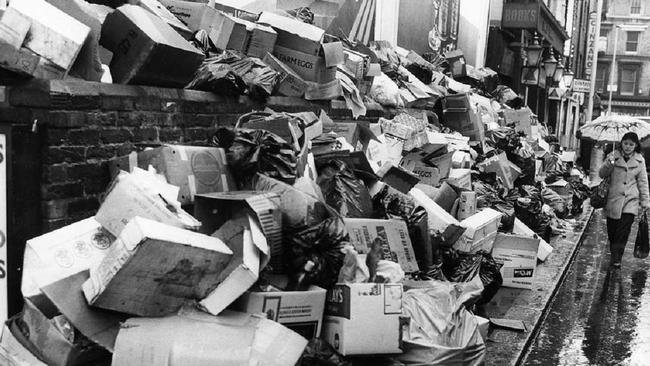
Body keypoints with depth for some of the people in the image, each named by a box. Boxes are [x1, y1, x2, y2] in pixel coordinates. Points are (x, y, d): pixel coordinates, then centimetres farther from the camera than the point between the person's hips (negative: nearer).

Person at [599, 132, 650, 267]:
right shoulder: (614, 156, 1)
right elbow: (602, 175, -1)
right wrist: (609, 163, -19)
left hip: (630, 200, 0)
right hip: (613, 199, 0)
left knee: (624, 230, -10)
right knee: (612, 230, 6)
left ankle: (616, 259, -7)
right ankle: (614, 251, 29)